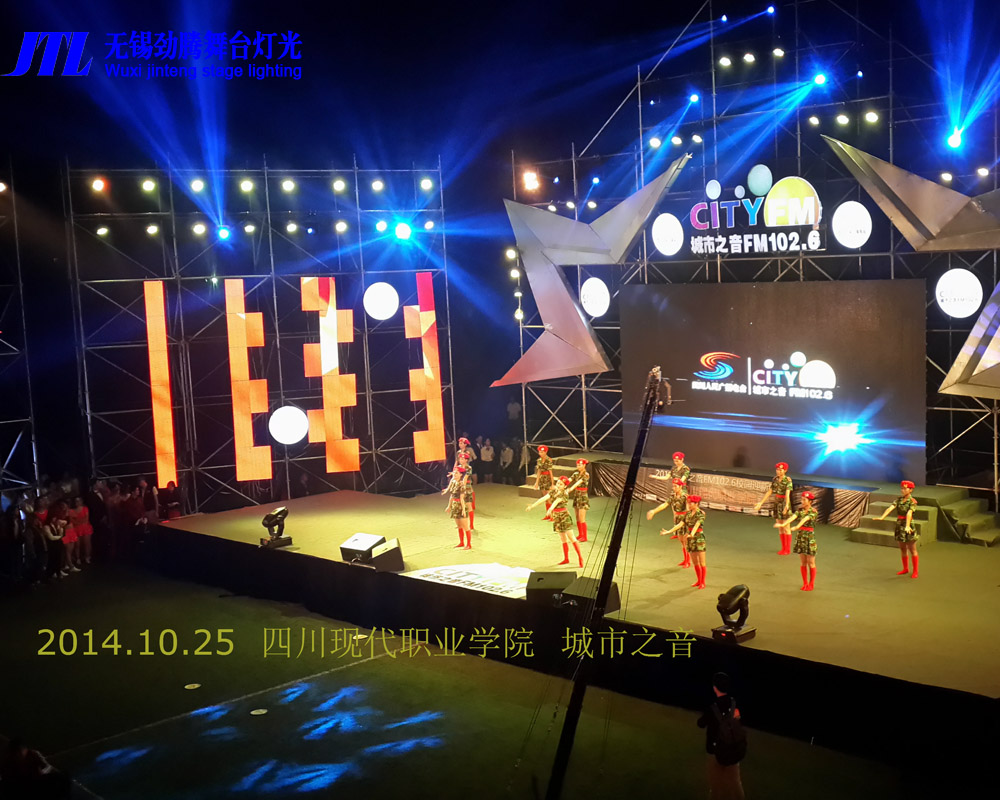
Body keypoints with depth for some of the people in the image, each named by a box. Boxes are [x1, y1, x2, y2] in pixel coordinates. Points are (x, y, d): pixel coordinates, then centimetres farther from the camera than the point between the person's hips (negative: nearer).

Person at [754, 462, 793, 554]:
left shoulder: (788, 480, -16)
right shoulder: (775, 479, 3)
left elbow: (787, 494, -28)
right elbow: (769, 492, 7)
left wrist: (786, 506, -42)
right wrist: (761, 503, 5)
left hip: (785, 504, -6)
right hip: (777, 504, 7)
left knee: (786, 528, -1)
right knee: (780, 527, 11)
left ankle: (788, 549, 9)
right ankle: (783, 548, 21)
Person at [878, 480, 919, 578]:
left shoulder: (912, 502, -12)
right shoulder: (899, 499, 3)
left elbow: (909, 513, -28)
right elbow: (891, 507, -12)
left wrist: (907, 526, -42)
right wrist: (882, 517, -27)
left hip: (908, 526, -6)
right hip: (899, 525, 6)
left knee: (912, 549, 3)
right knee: (902, 548, 15)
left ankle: (915, 571, 12)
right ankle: (905, 568, 29)